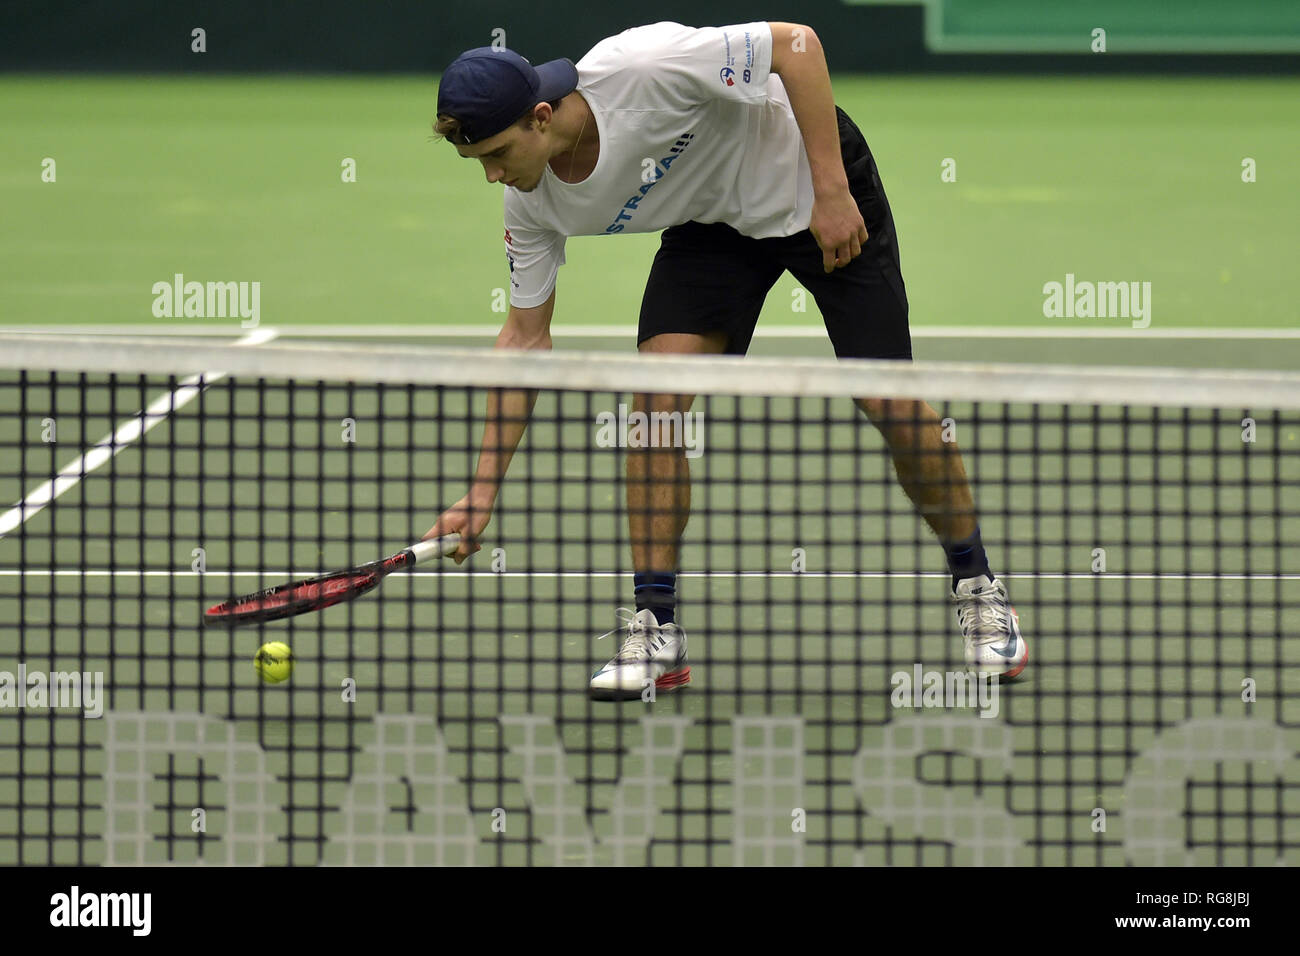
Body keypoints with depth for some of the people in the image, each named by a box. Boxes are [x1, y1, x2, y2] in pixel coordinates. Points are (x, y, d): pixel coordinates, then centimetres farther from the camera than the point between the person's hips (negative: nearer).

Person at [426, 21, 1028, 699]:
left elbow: (796, 44, -29)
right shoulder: (532, 204, -16)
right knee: (657, 390, -16)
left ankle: (977, 589, 14)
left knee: (892, 406, -7)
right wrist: (482, 494, -7)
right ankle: (655, 630, -8)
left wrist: (832, 193, -30)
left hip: (822, 185, -5)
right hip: (711, 226, 5)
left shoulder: (641, 69, -37)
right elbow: (525, 337, -5)